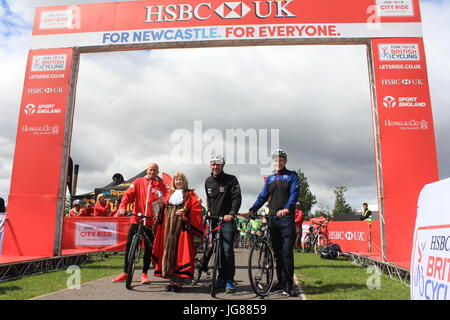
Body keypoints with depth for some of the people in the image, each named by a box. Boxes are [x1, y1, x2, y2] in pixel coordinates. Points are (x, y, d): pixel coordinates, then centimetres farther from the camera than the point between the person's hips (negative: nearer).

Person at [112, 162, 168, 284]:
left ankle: (144, 274, 17)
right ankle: (125, 273, 15)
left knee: (148, 248, 5)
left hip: (152, 221, 0)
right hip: (136, 219, 1)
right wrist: (122, 207, -16)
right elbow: (128, 195, 0)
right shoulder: (138, 182, 7)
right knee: (129, 245, 2)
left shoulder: (161, 185, 4)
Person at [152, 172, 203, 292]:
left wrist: (185, 212, -17)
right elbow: (164, 209, 20)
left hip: (182, 227, -4)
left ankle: (179, 281, -1)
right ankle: (172, 281, 12)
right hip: (169, 227, 5)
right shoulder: (170, 194, 21)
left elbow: (197, 210, -5)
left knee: (180, 252, -6)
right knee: (169, 252, 3)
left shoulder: (190, 194, 7)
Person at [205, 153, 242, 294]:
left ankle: (229, 281, -3)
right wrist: (209, 210, 11)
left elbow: (237, 198, -13)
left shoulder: (231, 179, -5)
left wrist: (231, 213, -26)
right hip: (213, 220, 6)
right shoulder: (208, 181, 13)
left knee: (227, 250, -11)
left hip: (227, 220, -5)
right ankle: (221, 278, 21)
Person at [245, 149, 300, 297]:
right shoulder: (270, 179, 19)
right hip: (272, 218, 5)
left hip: (286, 218, -5)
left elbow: (294, 194, -9)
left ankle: (289, 286, -5)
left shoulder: (292, 175, 6)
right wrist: (252, 210, 3)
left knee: (287, 252, -9)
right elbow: (262, 197, 16)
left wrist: (286, 208, -26)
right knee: (277, 253, 9)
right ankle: (281, 283, 17)